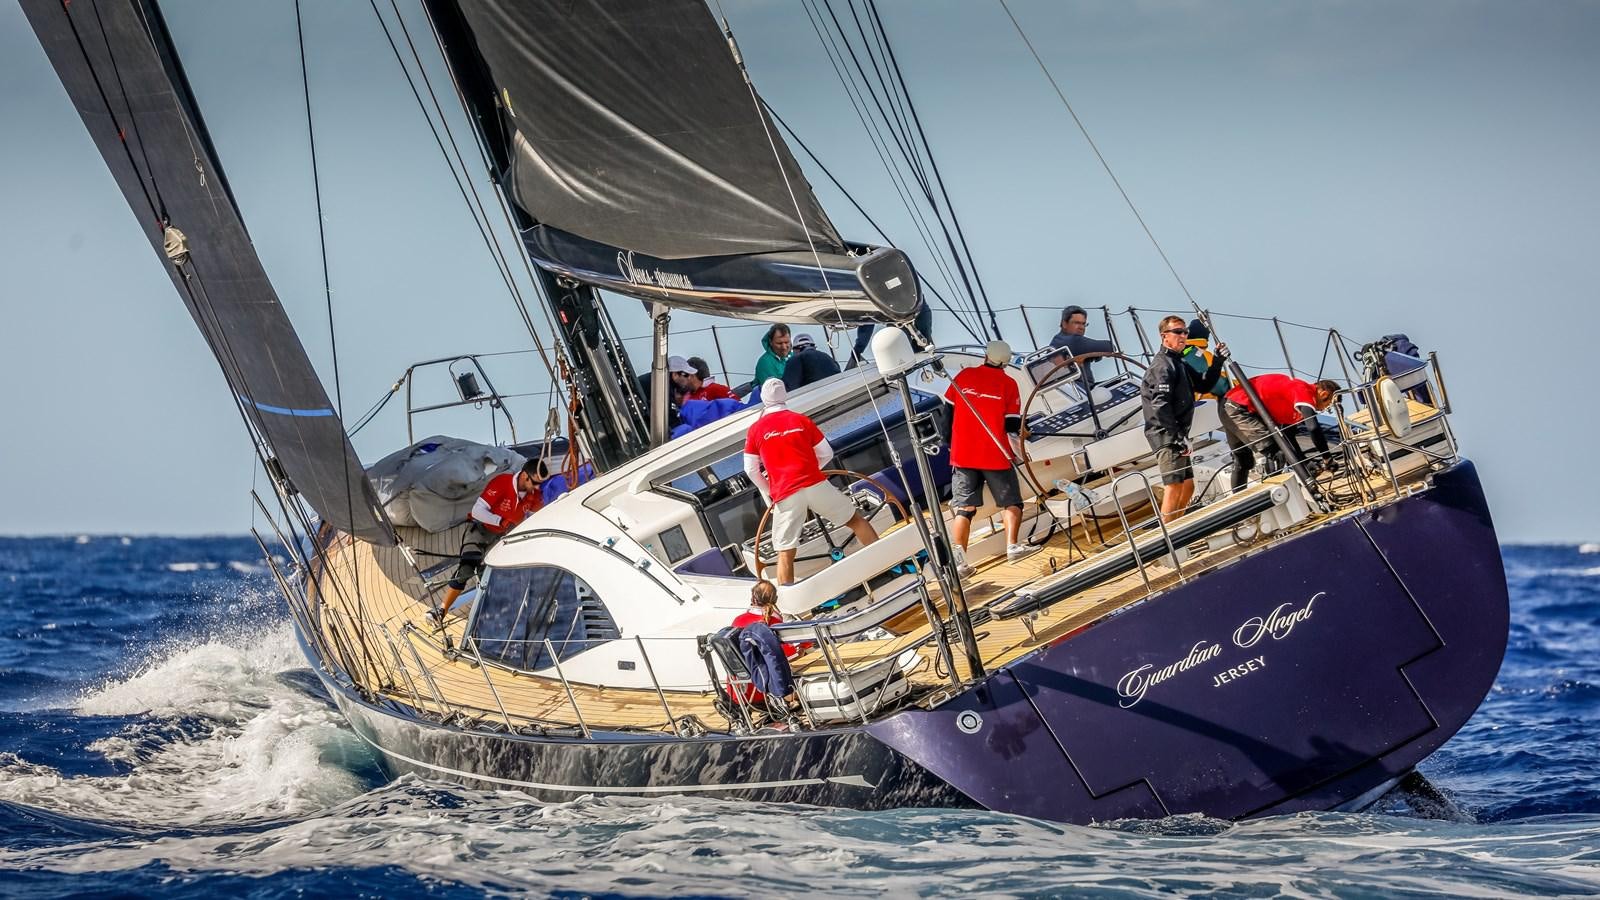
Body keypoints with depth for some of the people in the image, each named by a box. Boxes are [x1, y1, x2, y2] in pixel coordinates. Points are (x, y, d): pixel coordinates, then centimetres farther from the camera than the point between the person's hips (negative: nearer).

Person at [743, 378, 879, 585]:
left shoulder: (756, 430, 5)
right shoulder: (801, 420, 9)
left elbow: (751, 470, 6)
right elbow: (826, 454, 13)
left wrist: (767, 494, 19)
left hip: (785, 496, -1)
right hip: (816, 485, 1)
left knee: (785, 554, 3)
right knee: (855, 519, 19)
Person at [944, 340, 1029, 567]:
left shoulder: (964, 375, 3)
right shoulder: (1008, 384, -3)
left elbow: (947, 412, 7)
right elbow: (1012, 424, -3)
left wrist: (950, 444, 18)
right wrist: (1015, 449, 15)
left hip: (963, 454, 2)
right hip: (995, 455, -2)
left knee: (964, 508, 4)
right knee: (1011, 502, 11)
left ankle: (958, 556, -8)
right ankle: (1012, 545, -7)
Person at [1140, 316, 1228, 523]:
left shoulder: (1179, 364, 20)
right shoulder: (1162, 365, -12)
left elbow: (1203, 385, 21)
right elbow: (1160, 405, -21)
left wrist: (1217, 362, 7)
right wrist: (1176, 437, -25)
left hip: (1176, 434, 11)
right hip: (1167, 436, -11)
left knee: (1187, 486, 16)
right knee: (1174, 487, -16)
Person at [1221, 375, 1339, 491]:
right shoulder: (1304, 391, -15)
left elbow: (1288, 435, 21)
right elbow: (1314, 428, -26)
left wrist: (1305, 463, 18)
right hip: (1238, 408, -11)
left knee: (1243, 461, 24)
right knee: (1275, 453, -15)